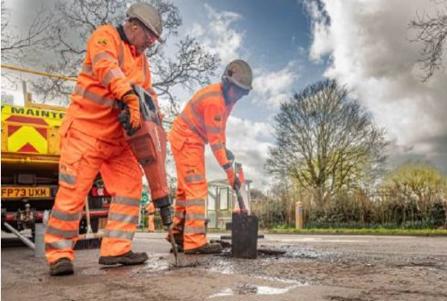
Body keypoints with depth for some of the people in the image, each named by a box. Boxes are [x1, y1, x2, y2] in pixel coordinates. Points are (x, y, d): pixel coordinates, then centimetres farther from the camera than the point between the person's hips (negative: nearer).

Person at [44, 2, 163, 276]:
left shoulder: (142, 59, 18)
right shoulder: (105, 36, -5)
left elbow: (148, 92, 19)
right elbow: (107, 67, -26)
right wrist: (131, 98, -39)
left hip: (117, 136, 8)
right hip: (86, 129, -8)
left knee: (130, 185, 1)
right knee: (73, 190, -8)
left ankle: (116, 249, 4)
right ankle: (59, 253, 4)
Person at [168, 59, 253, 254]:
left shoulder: (226, 97, 6)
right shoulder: (214, 100, -25)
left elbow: (220, 127, 15)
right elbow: (214, 138, -27)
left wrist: (225, 149, 2)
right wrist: (229, 170, -27)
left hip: (192, 141, 10)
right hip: (186, 141, -10)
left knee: (186, 188, 13)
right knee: (197, 188, -14)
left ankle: (178, 234, 22)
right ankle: (195, 241, -15)